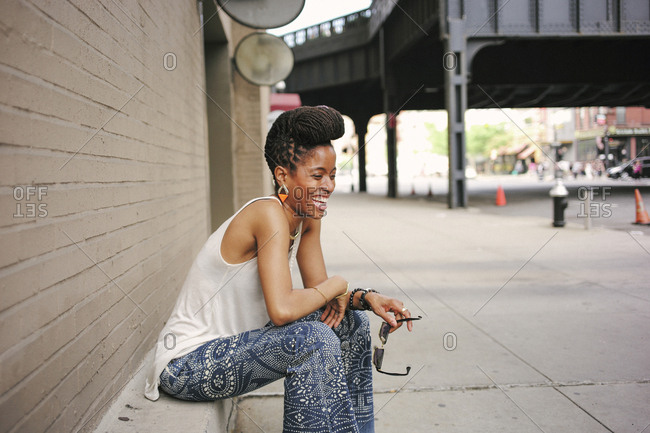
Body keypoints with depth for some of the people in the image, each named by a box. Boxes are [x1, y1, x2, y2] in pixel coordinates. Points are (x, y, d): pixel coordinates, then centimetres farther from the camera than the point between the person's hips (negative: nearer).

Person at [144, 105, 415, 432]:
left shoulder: (307, 218, 1)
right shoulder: (269, 214, -25)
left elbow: (318, 288, 6)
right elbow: (281, 310, -35)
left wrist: (366, 298, -12)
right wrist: (336, 285, -18)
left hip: (233, 342, 9)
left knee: (351, 321, 7)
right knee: (314, 340, -29)